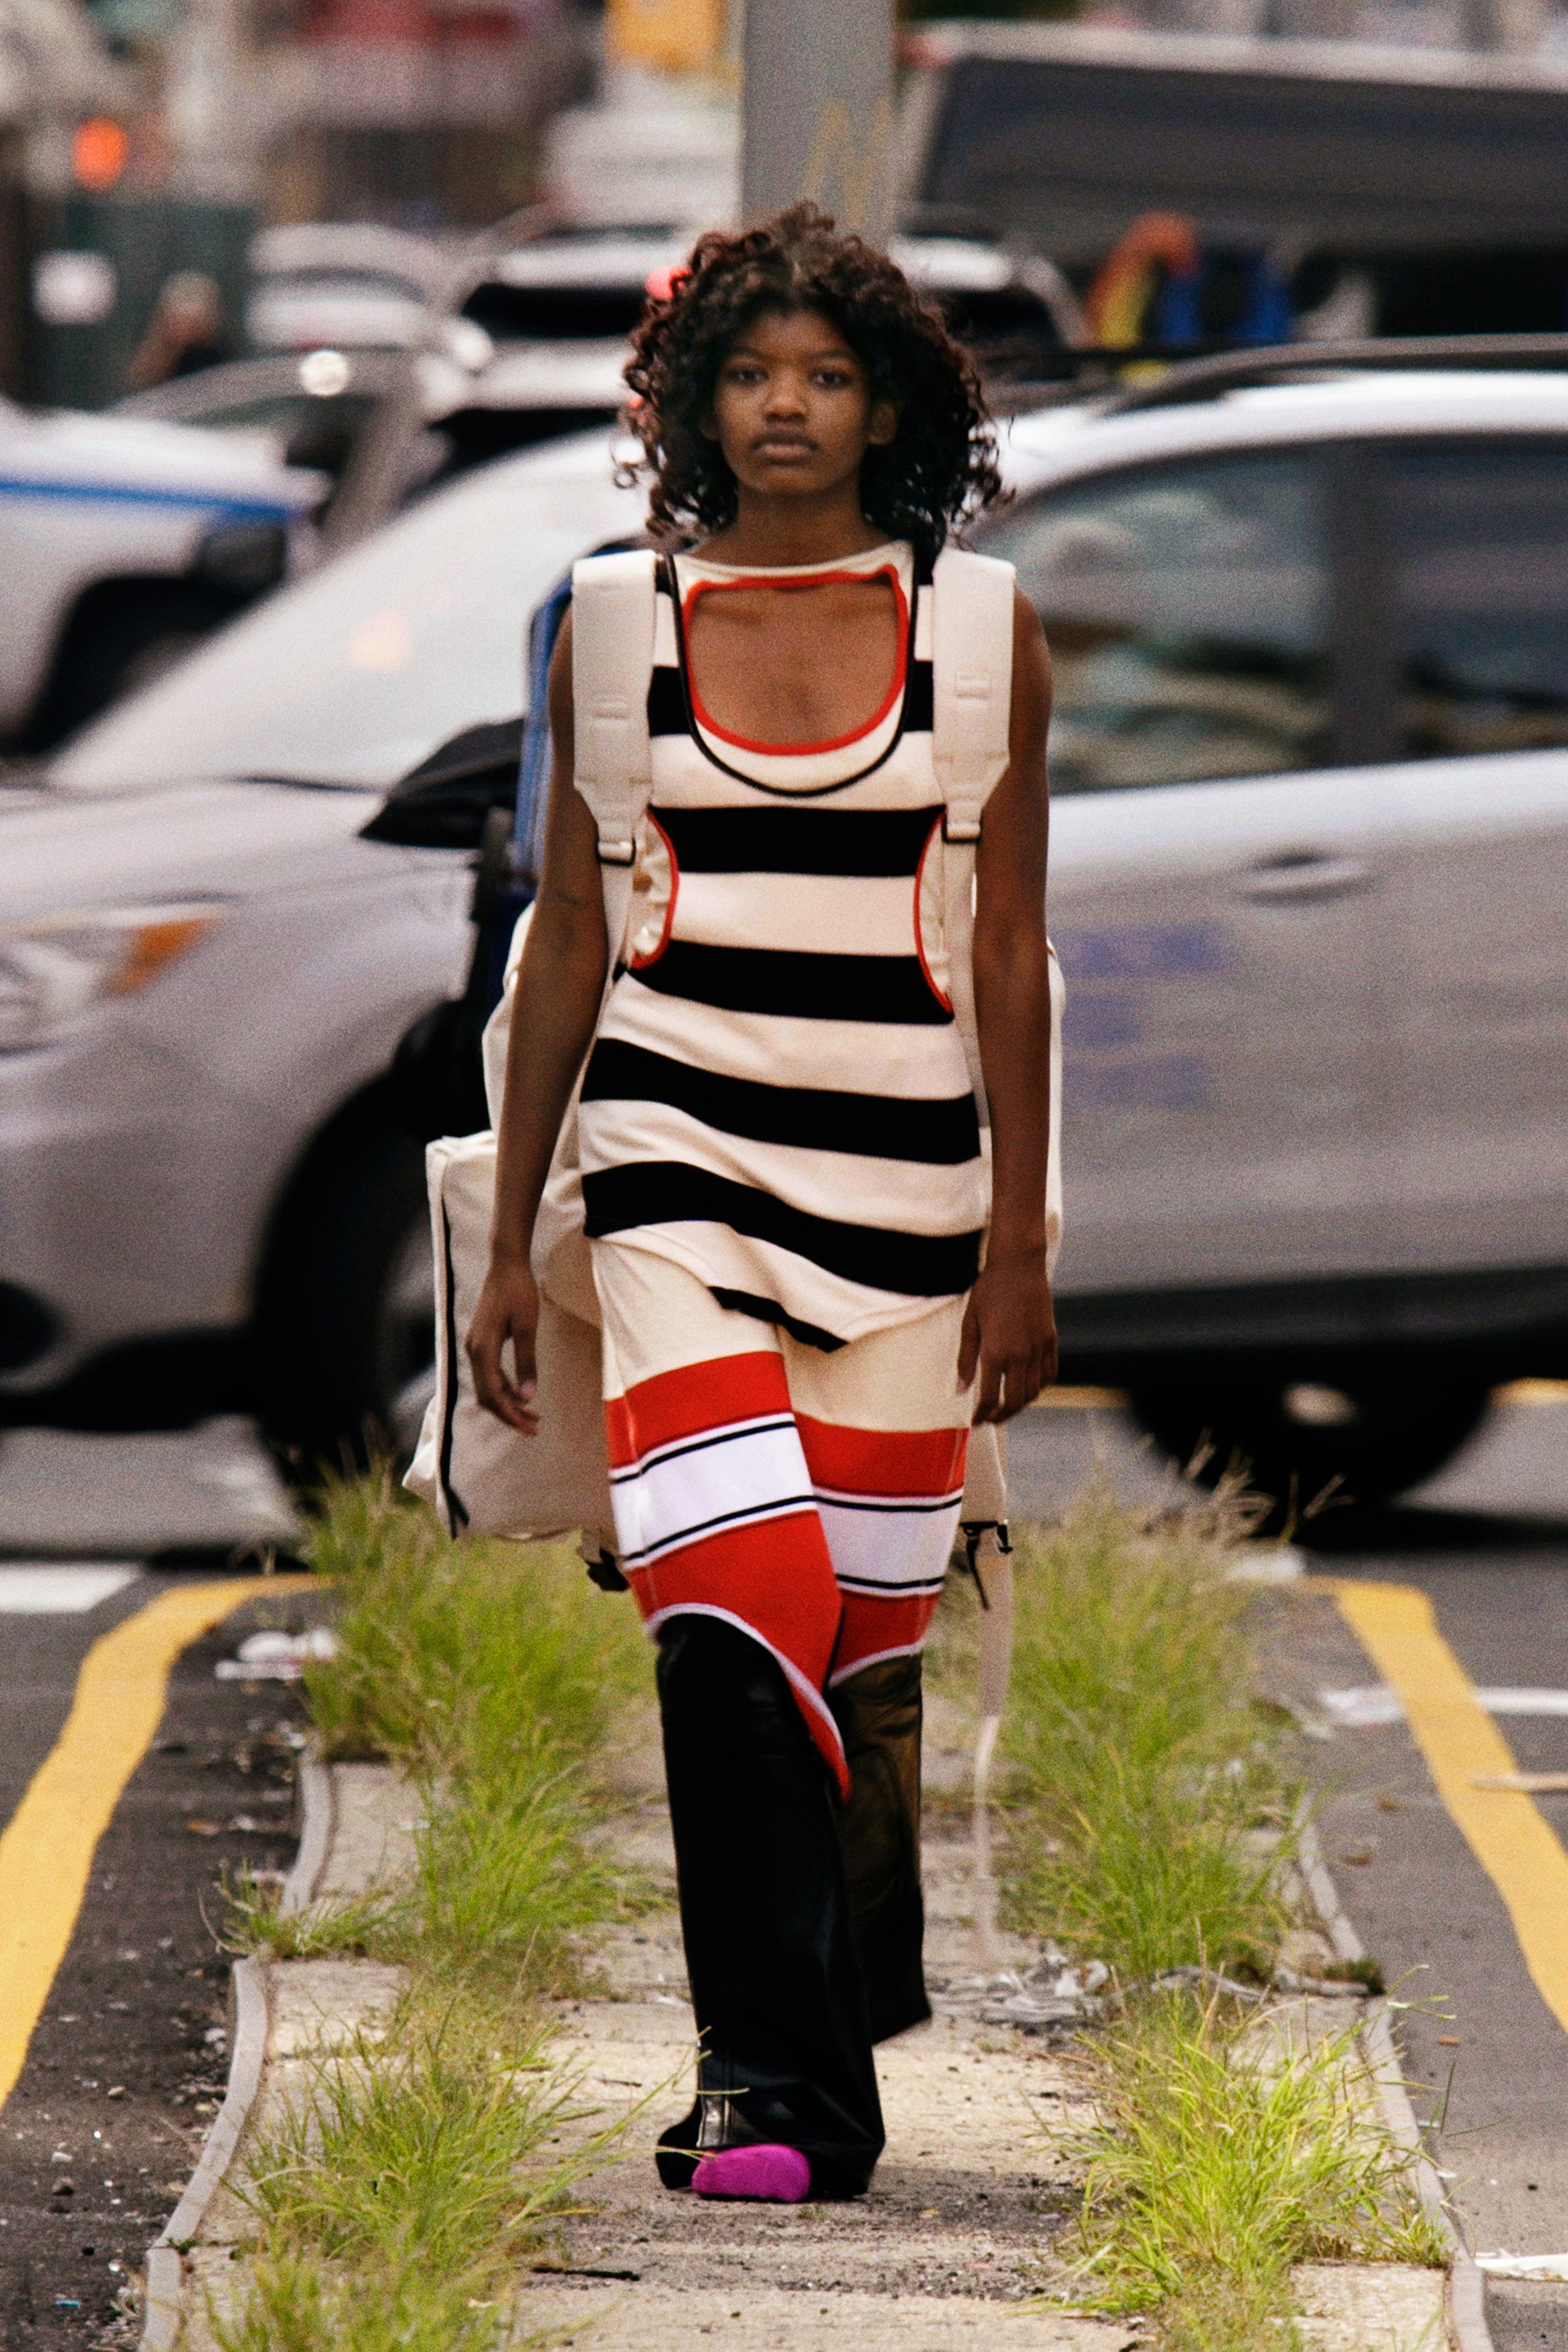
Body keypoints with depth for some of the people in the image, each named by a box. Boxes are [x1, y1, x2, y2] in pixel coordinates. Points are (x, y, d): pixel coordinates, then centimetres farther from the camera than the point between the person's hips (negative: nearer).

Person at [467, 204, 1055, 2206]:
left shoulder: (979, 635, 3)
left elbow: (1013, 960, 5)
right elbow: (566, 938, 9)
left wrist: (1020, 1249, 1)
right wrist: (511, 1244, 8)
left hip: (901, 1154, 1)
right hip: (674, 1139, -1)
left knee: (868, 1621, 4)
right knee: (733, 1599, -15)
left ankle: (841, 2015, 27)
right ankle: (778, 2084, -14)